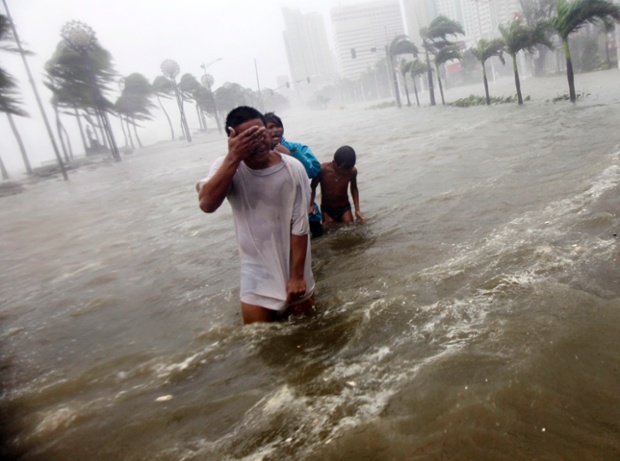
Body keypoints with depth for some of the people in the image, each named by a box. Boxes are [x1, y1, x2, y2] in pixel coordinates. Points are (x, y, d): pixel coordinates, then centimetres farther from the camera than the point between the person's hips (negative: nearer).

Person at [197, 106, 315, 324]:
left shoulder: (293, 169, -13)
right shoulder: (226, 166, -10)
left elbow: (300, 226, -12)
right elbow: (207, 205, -29)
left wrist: (297, 276, -11)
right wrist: (233, 158, -34)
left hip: (293, 268, 0)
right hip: (256, 273, 0)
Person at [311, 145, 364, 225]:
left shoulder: (352, 171, -15)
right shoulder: (323, 170, -22)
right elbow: (312, 188, -8)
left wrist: (357, 210, 1)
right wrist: (311, 205, -22)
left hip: (344, 207, 1)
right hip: (327, 209, -1)